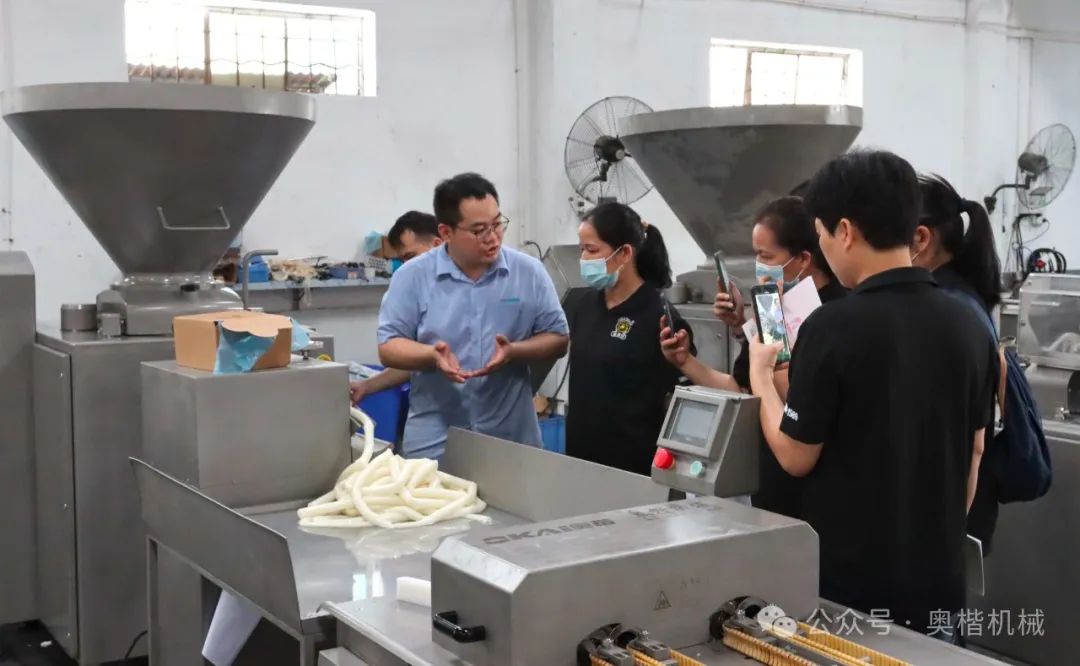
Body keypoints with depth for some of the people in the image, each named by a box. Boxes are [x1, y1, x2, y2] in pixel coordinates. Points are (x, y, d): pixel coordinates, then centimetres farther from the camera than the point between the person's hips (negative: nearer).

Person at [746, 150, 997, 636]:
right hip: (938, 573, 5)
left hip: (848, 578, -5)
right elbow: (972, 453, 8)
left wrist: (760, 375, 3)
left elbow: (796, 457, -12)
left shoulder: (834, 326, -19)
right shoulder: (969, 325, 0)